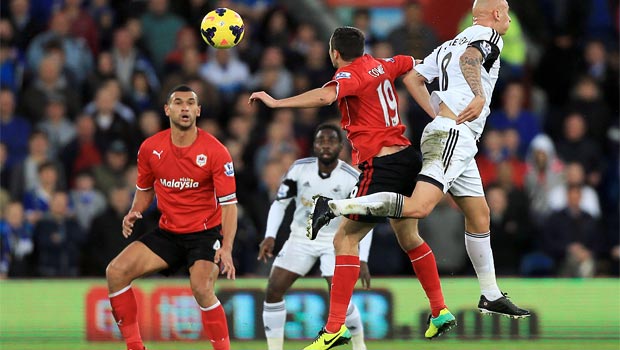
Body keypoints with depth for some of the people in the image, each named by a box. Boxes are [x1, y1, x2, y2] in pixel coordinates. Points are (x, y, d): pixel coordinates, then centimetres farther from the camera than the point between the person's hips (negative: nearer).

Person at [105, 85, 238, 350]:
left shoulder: (216, 152, -13)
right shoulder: (150, 148, -2)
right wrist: (134, 213, -5)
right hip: (167, 233, 4)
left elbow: (228, 203, -14)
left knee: (201, 289, -30)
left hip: (205, 233, -4)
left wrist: (226, 248, -25)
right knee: (116, 272, -12)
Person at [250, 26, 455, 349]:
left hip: (381, 164, -9)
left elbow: (325, 96, -33)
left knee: (345, 238, -5)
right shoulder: (379, 65, 11)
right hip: (408, 156, 9)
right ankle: (440, 312, 29)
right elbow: (412, 64, 30)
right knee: (408, 237, 25)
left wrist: (276, 103, -31)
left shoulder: (351, 74, -12)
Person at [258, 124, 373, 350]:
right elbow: (280, 203, -1)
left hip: (335, 240, -3)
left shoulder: (352, 178, -15)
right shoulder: (299, 169, -10)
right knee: (274, 290, -8)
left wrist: (362, 260, -16)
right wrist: (270, 236, -14)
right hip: (301, 237, 3)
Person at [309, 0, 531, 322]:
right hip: (453, 136, -10)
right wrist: (480, 96, -35)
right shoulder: (488, 35, 1)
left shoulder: (448, 45, 25)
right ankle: (334, 207, -27)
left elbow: (413, 78, 24)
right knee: (419, 207, -23)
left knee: (479, 216, 15)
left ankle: (491, 295, 21)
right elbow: (469, 58, -22)